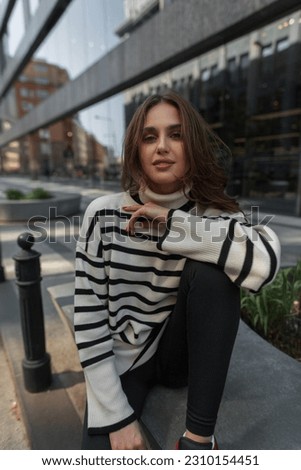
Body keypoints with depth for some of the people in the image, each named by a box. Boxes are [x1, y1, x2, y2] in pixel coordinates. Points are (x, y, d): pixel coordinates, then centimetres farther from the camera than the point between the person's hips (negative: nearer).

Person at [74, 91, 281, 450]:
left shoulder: (213, 214, -12)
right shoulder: (104, 213, -14)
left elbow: (266, 262, -34)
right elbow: (88, 314, -13)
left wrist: (173, 223, -29)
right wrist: (117, 416, -14)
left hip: (181, 351, 2)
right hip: (118, 361, -1)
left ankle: (199, 435, -15)